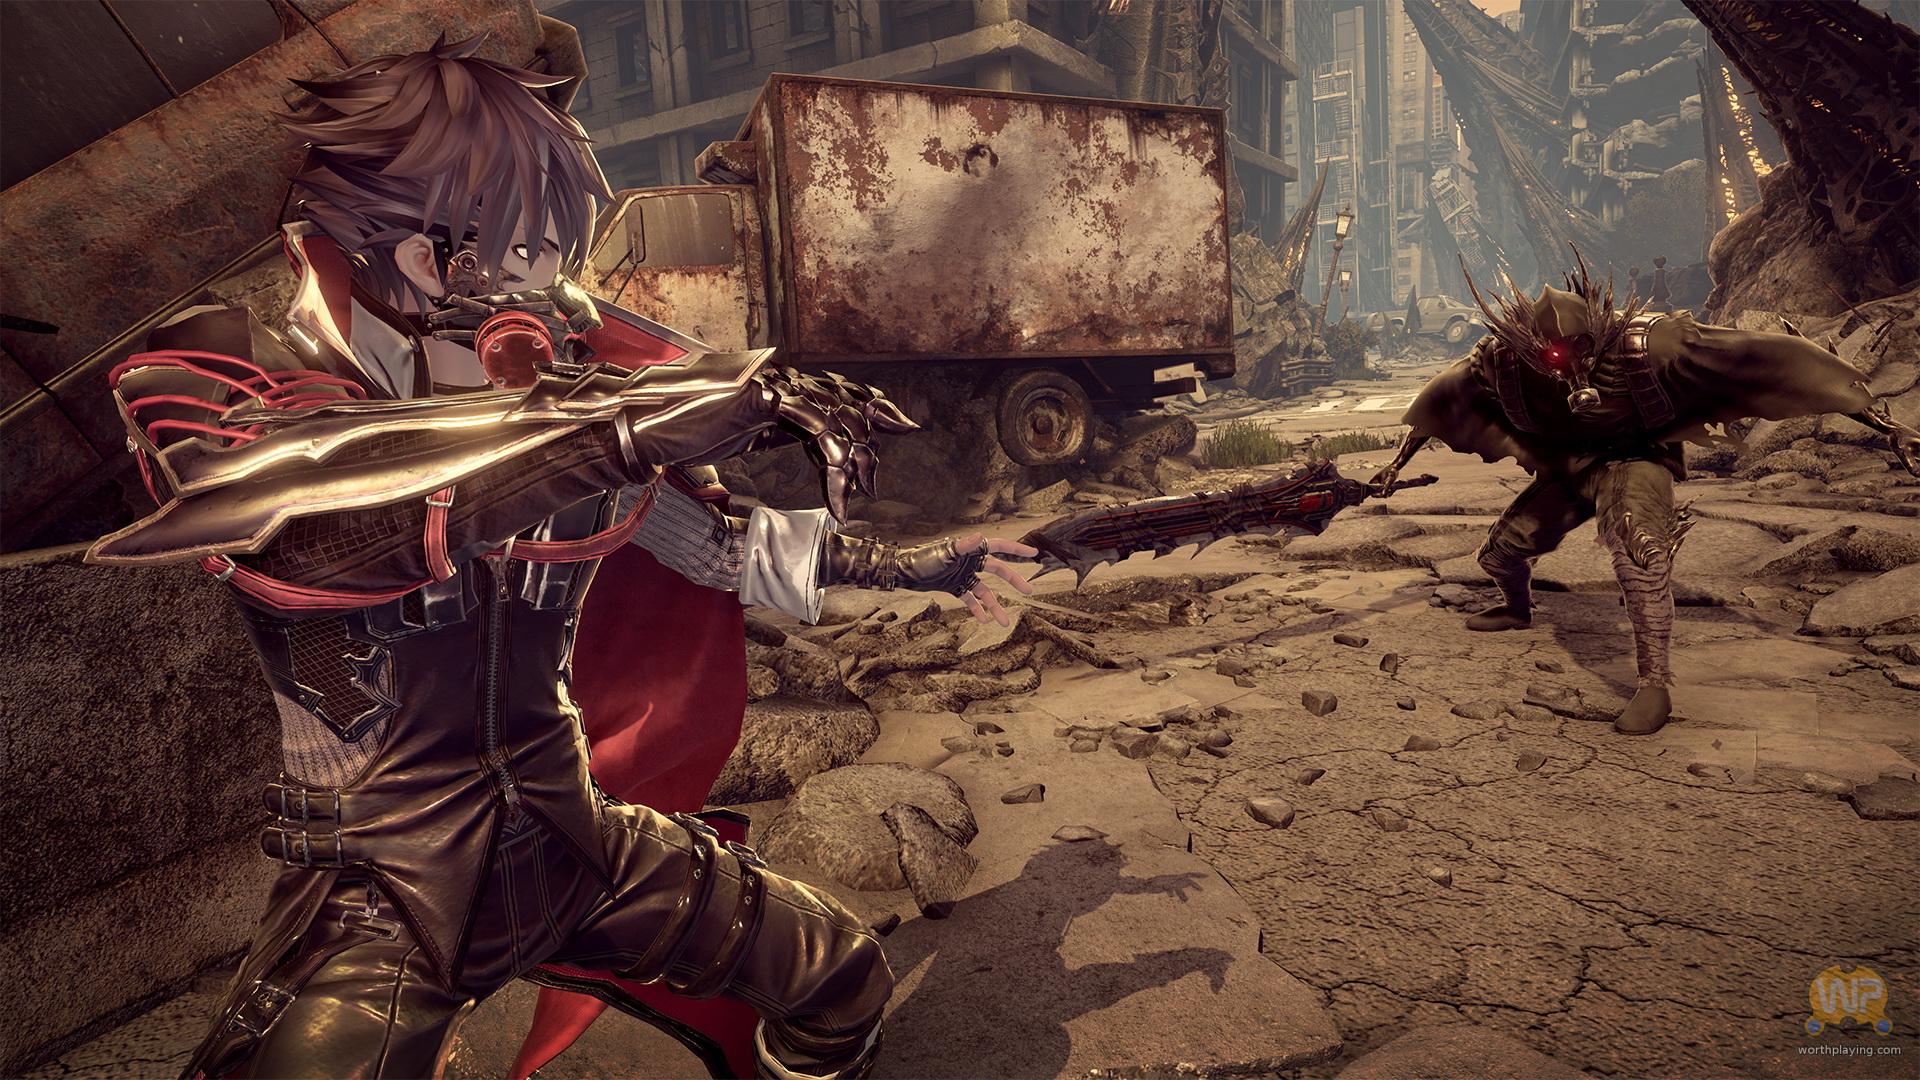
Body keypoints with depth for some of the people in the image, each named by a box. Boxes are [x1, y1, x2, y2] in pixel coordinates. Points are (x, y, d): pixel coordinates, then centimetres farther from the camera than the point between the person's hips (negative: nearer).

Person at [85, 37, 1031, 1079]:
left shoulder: (565, 398, -2)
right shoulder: (228, 381, -13)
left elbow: (725, 541, 8)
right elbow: (293, 492, -37)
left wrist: (899, 564, 11)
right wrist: (630, 415, -43)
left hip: (574, 840, 4)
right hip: (380, 890, -3)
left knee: (843, 984, 10)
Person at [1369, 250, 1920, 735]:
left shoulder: (1646, 343, -34)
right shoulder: (1500, 358, -24)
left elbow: (1763, 360, -30)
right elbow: (1443, 400, -4)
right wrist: (1397, 463, 8)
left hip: (1636, 458, -4)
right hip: (1565, 465, 4)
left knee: (1636, 546, -34)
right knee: (1501, 551, 8)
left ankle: (1655, 683, -23)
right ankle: (1517, 608, 46)